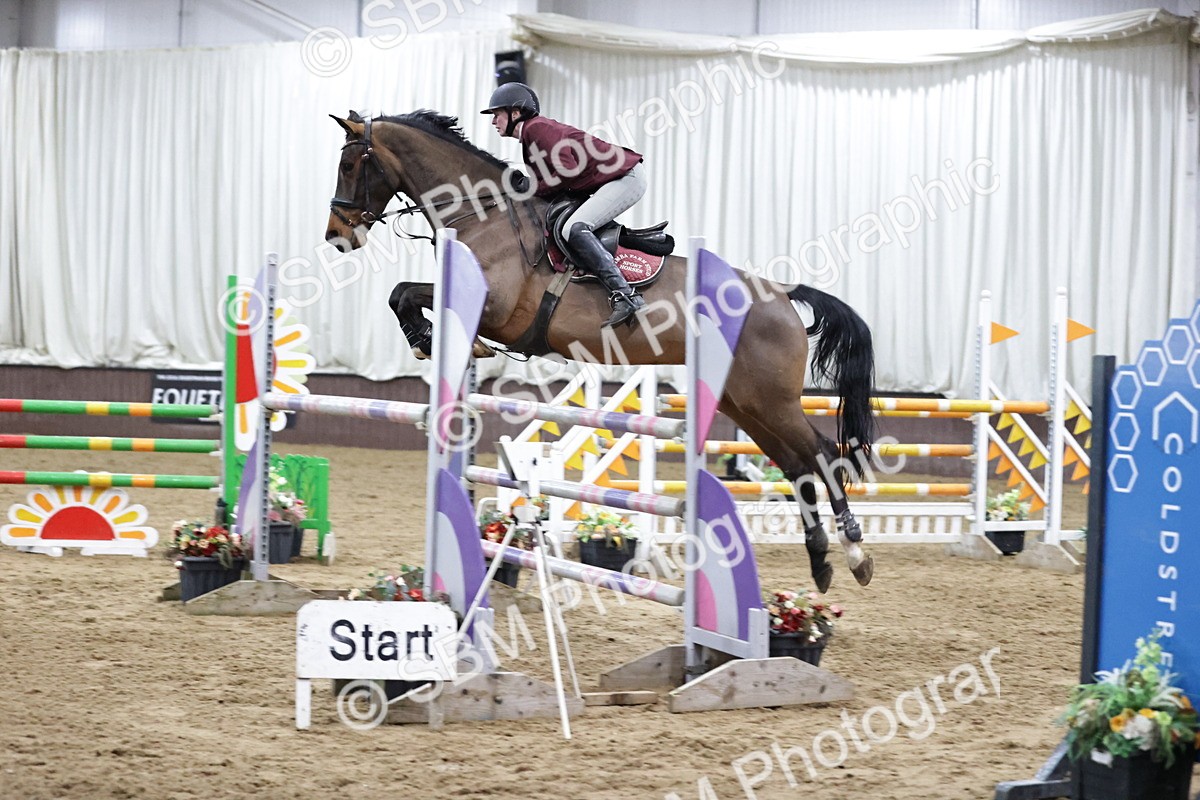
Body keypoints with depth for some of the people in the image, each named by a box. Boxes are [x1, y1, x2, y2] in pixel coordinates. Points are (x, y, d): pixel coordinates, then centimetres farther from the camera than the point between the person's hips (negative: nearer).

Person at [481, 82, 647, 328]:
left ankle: (625, 296, -33)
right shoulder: (529, 137, 17)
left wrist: (531, 191, -14)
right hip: (612, 181, 11)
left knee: (574, 229, -25)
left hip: (626, 177, -11)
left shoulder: (537, 128, -13)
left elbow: (568, 170, -22)